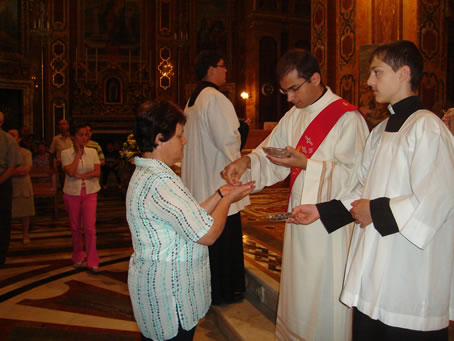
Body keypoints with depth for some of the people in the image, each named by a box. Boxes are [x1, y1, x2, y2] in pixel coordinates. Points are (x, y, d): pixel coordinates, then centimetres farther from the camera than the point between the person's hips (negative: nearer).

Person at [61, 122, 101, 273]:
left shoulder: (92, 152, 3)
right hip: (72, 193, 0)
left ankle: (92, 261, -1)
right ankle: (78, 258, 28)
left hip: (90, 193, 0)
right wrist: (78, 153, -11)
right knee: (75, 227, 11)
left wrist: (81, 176, -15)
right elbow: (71, 172, -17)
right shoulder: (66, 153, -2)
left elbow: (97, 172, -5)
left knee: (90, 227, -7)